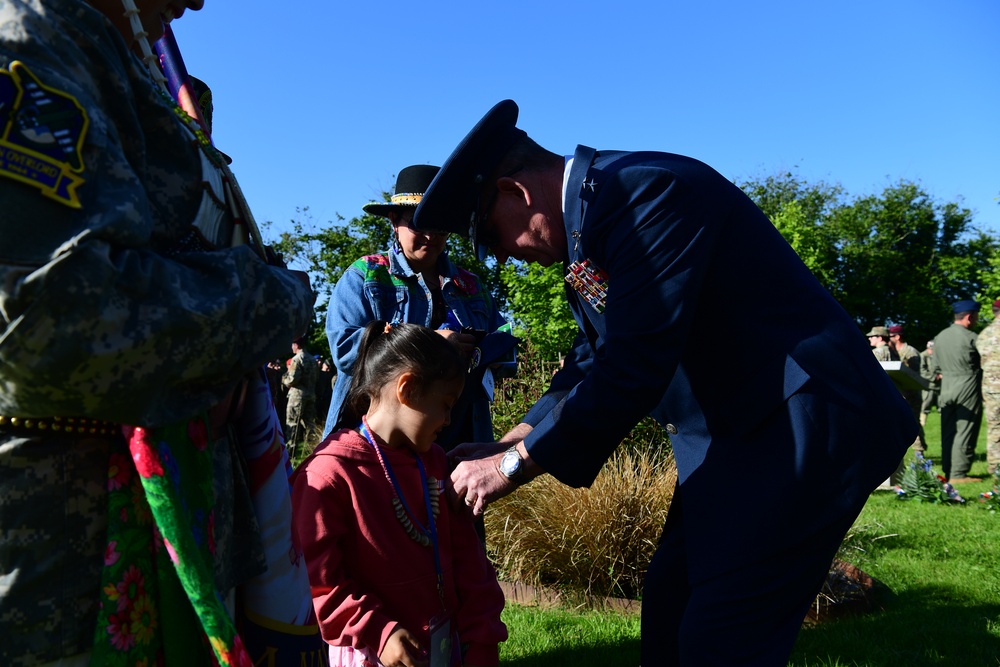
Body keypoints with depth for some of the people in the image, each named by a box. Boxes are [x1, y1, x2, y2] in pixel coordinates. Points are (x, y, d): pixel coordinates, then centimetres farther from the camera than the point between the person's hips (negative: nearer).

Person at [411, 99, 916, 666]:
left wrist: (514, 464, -15)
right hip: (730, 429, 9)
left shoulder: (646, 191, -21)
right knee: (668, 607, 15)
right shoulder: (588, 222, 8)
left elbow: (632, 371, -26)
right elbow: (595, 364, 15)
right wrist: (505, 446, 10)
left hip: (804, 422, -9)